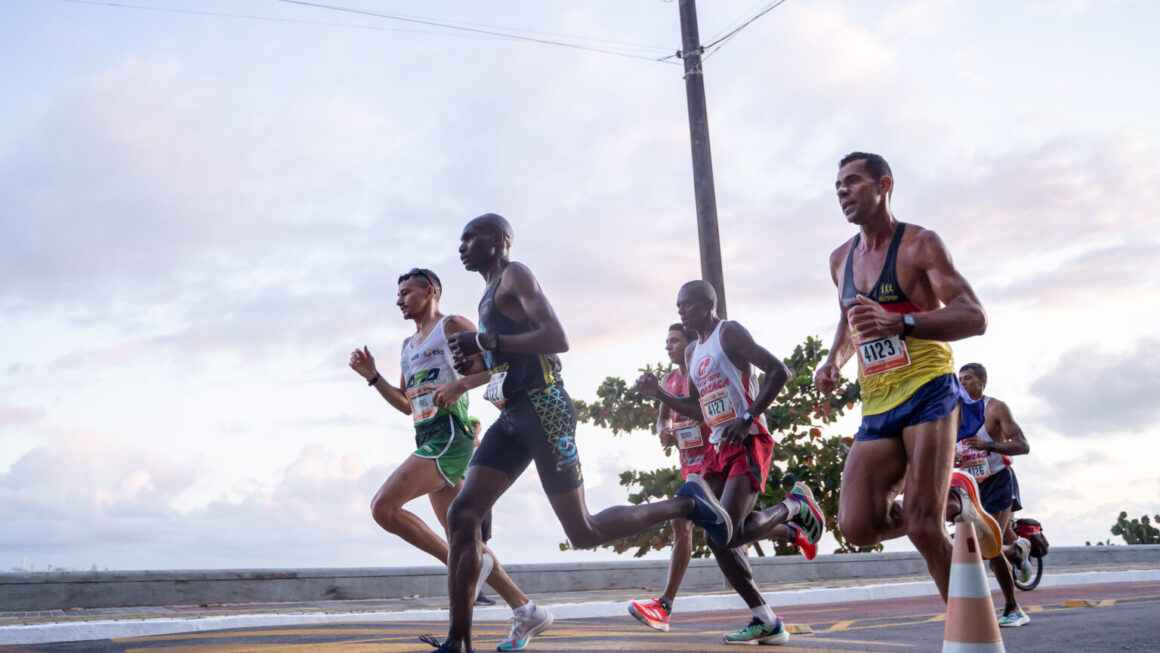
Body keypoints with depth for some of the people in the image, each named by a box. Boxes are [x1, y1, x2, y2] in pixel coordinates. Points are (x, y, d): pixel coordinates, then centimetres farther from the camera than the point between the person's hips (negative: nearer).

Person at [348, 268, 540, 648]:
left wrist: (460, 384, -21)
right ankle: (523, 609, 10)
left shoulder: (451, 327, 1)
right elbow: (407, 405, 28)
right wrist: (372, 375, 18)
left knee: (383, 507, -17)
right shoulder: (408, 347, 25)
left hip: (449, 436, -9)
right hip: (429, 441, 9)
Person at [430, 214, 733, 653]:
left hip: (543, 408, -9)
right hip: (514, 415, 9)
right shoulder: (492, 293, 22)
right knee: (462, 514, -5)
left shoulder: (515, 276, -6)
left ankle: (685, 504, 15)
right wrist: (479, 364, 12)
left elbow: (557, 340, -19)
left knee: (583, 533, -3)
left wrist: (485, 341, -18)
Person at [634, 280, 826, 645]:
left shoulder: (730, 333, -6)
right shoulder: (691, 352, 19)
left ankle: (795, 506, 9)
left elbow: (779, 371, -13)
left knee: (729, 532, -20)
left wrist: (748, 417, -20)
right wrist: (659, 395, 11)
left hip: (749, 444, -8)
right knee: (717, 537, -1)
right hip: (716, 448, 9)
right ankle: (766, 622, 9)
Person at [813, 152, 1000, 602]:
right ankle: (953, 502, 17)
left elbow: (974, 318, -15)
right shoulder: (841, 260, 17)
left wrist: (901, 323, -31)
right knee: (857, 527, -8)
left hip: (927, 392, -6)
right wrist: (833, 361, 10)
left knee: (922, 526, -16)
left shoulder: (919, 244, -4)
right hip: (876, 409, 6)